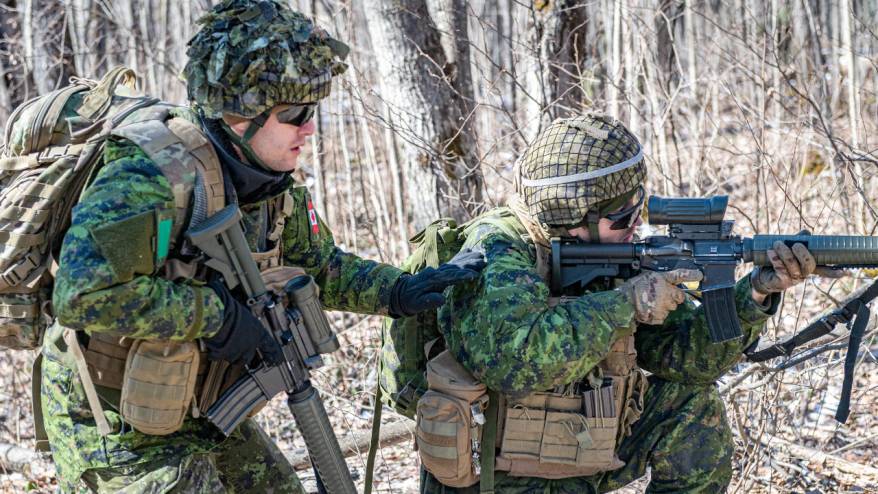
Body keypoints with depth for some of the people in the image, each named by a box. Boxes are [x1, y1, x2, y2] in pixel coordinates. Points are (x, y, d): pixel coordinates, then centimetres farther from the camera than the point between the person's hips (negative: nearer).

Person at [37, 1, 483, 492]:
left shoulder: (273, 183, -1)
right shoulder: (152, 176, -28)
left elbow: (320, 266, 14)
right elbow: (84, 295, -39)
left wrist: (401, 291, -2)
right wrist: (217, 314, -30)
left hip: (201, 414, 8)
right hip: (118, 432, -8)